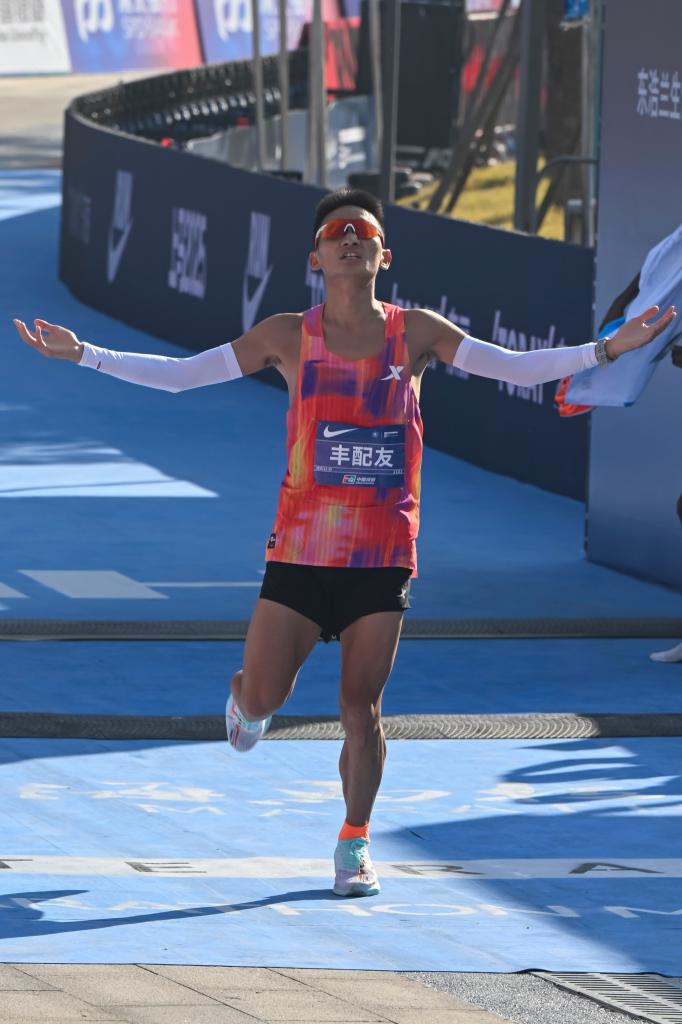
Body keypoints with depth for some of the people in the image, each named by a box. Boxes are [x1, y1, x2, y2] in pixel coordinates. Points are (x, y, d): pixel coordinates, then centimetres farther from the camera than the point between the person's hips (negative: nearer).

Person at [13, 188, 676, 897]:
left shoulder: (415, 333, 2)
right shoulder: (289, 337, 0)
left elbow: (513, 367, 3)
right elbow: (179, 374, 3)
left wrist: (606, 350, -6)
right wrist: (84, 355, -4)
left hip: (383, 552, 0)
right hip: (301, 546, 0)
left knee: (361, 708, 1)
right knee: (262, 698, -4)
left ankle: (354, 846, 16)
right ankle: (245, 699, 34)